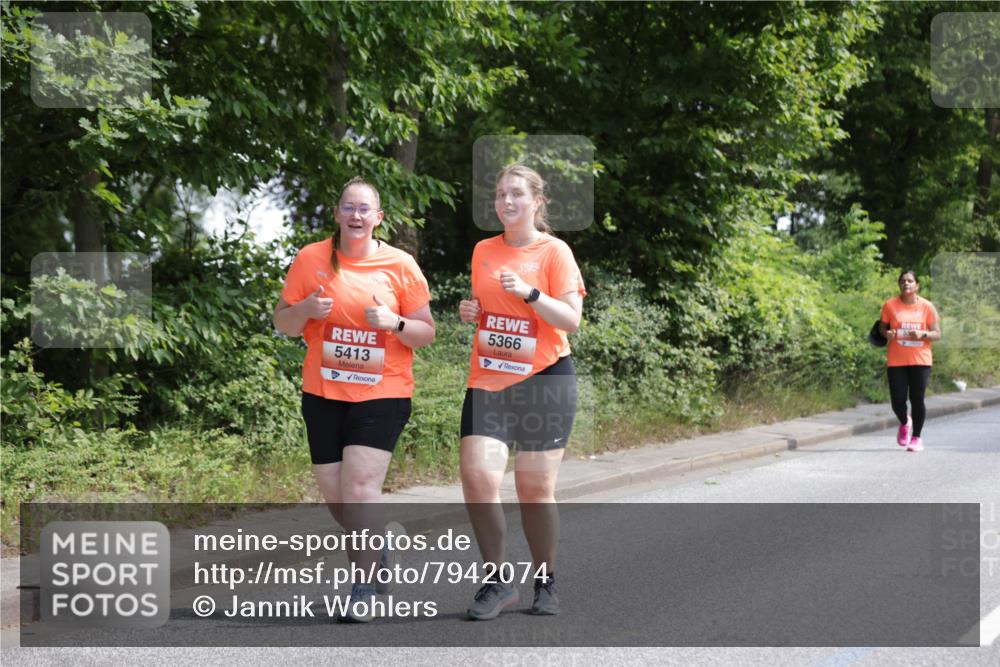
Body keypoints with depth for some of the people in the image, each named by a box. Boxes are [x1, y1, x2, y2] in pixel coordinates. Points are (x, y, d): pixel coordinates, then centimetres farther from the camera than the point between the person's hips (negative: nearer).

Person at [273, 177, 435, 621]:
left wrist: (394, 323, -17)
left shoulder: (400, 265, -1)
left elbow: (426, 333, 3)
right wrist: (305, 309, -15)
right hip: (323, 393, 3)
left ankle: (364, 586, -5)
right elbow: (283, 323, 7)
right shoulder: (311, 259, 3)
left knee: (360, 484, -16)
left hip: (382, 393, -3)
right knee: (334, 493, 7)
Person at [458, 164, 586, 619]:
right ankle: (497, 581, 1)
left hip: (544, 378, -4)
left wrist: (529, 292, -20)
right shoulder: (483, 251, 12)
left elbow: (571, 320, -8)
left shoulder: (555, 252, -3)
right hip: (488, 380, 4)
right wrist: (469, 312, 3)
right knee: (477, 474, -12)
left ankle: (546, 583, 20)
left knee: (536, 488, 1)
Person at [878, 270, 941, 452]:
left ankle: (916, 438, 13)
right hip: (896, 361, 0)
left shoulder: (927, 307, 0)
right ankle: (904, 423, 31)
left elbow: (937, 334, 2)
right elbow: (882, 326, 11)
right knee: (897, 400, -3)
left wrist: (922, 334, -18)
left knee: (917, 400, -4)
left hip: (920, 360, 0)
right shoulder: (890, 305, 1)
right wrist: (887, 333, -12)